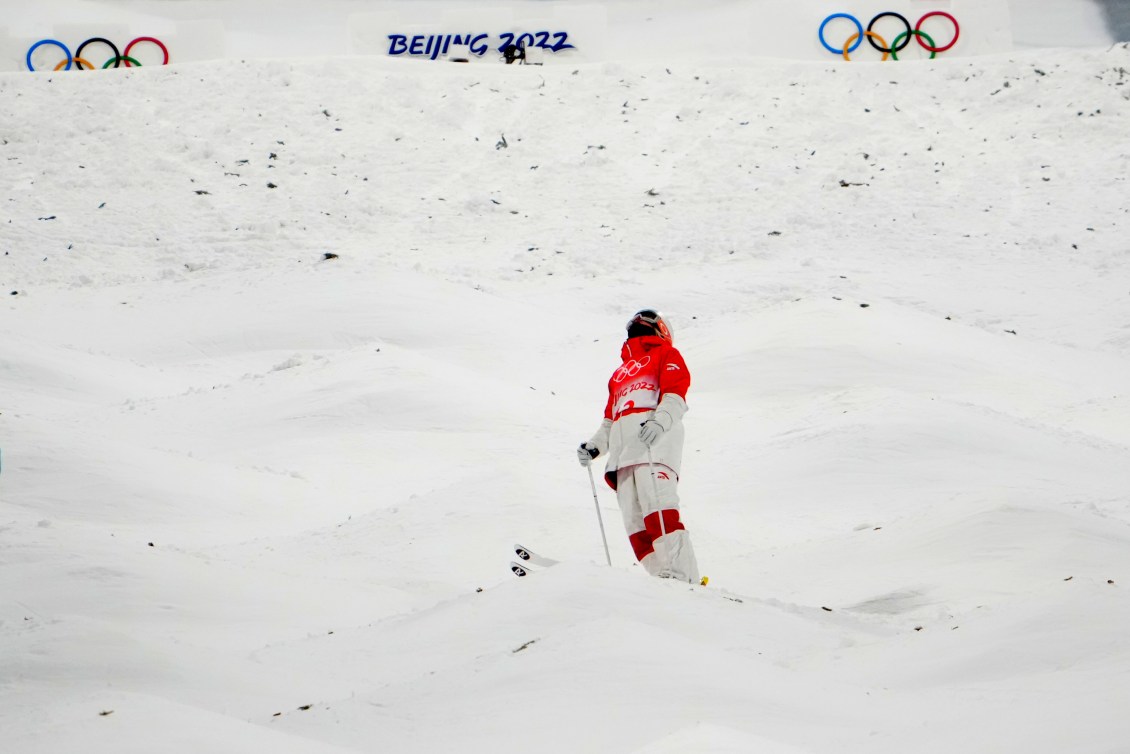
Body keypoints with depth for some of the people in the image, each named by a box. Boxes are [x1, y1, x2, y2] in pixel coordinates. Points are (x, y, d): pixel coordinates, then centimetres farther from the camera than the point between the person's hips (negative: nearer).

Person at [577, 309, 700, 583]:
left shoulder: (666, 354, 18)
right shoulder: (620, 373, 38)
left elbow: (675, 393, 0)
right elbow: (609, 419, 34)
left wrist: (660, 421, -20)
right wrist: (595, 447, 15)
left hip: (654, 438, -6)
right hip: (623, 445, 6)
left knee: (657, 506, -25)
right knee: (634, 519, -11)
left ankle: (679, 574, -36)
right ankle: (660, 577, -22)